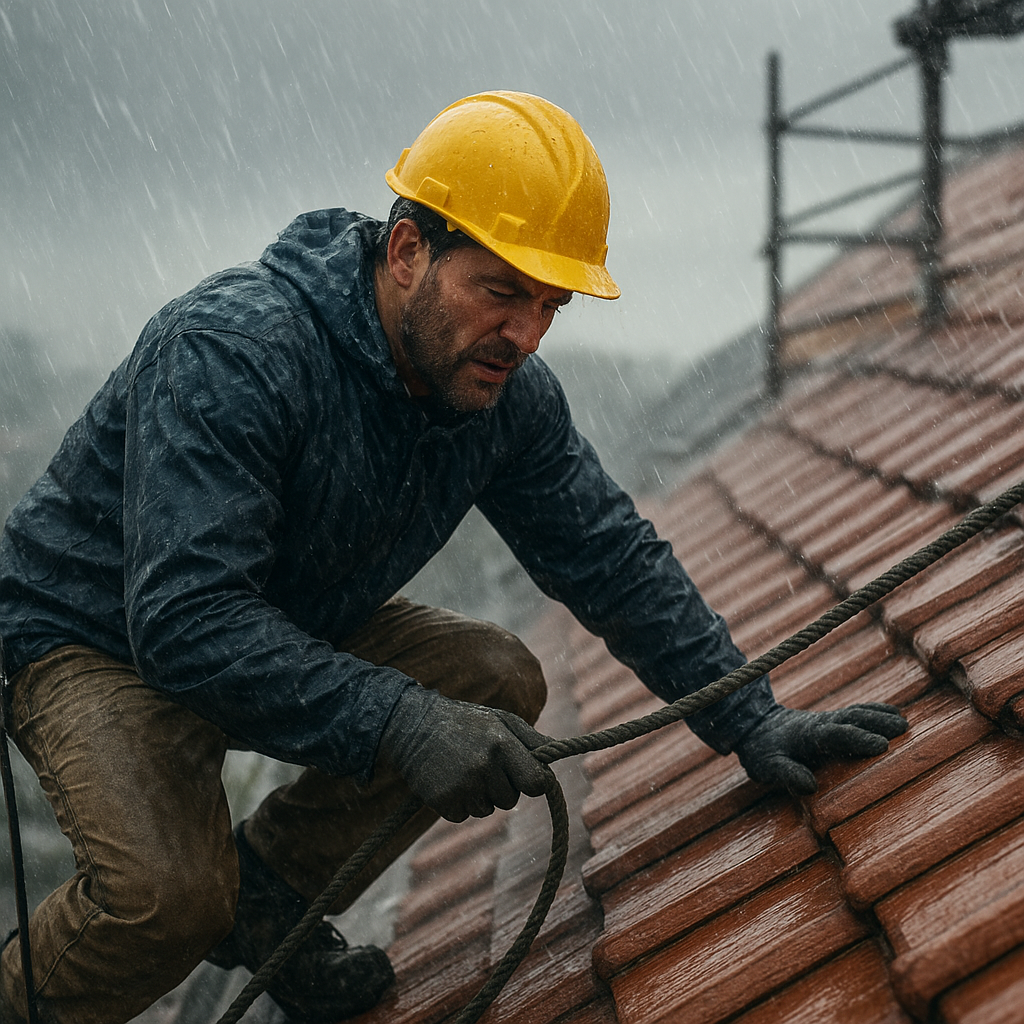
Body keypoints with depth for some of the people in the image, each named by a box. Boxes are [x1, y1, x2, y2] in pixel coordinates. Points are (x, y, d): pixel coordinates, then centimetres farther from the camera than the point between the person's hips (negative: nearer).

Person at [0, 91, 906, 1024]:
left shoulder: (508, 395, -11)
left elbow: (614, 561, -2)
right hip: (98, 636, -7)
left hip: (300, 626, 7)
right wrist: (399, 724, -46)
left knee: (499, 681, -10)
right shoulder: (230, 352, -33)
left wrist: (748, 721, -9)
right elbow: (186, 619, -40)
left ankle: (267, 889, 8)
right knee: (169, 894, -31)